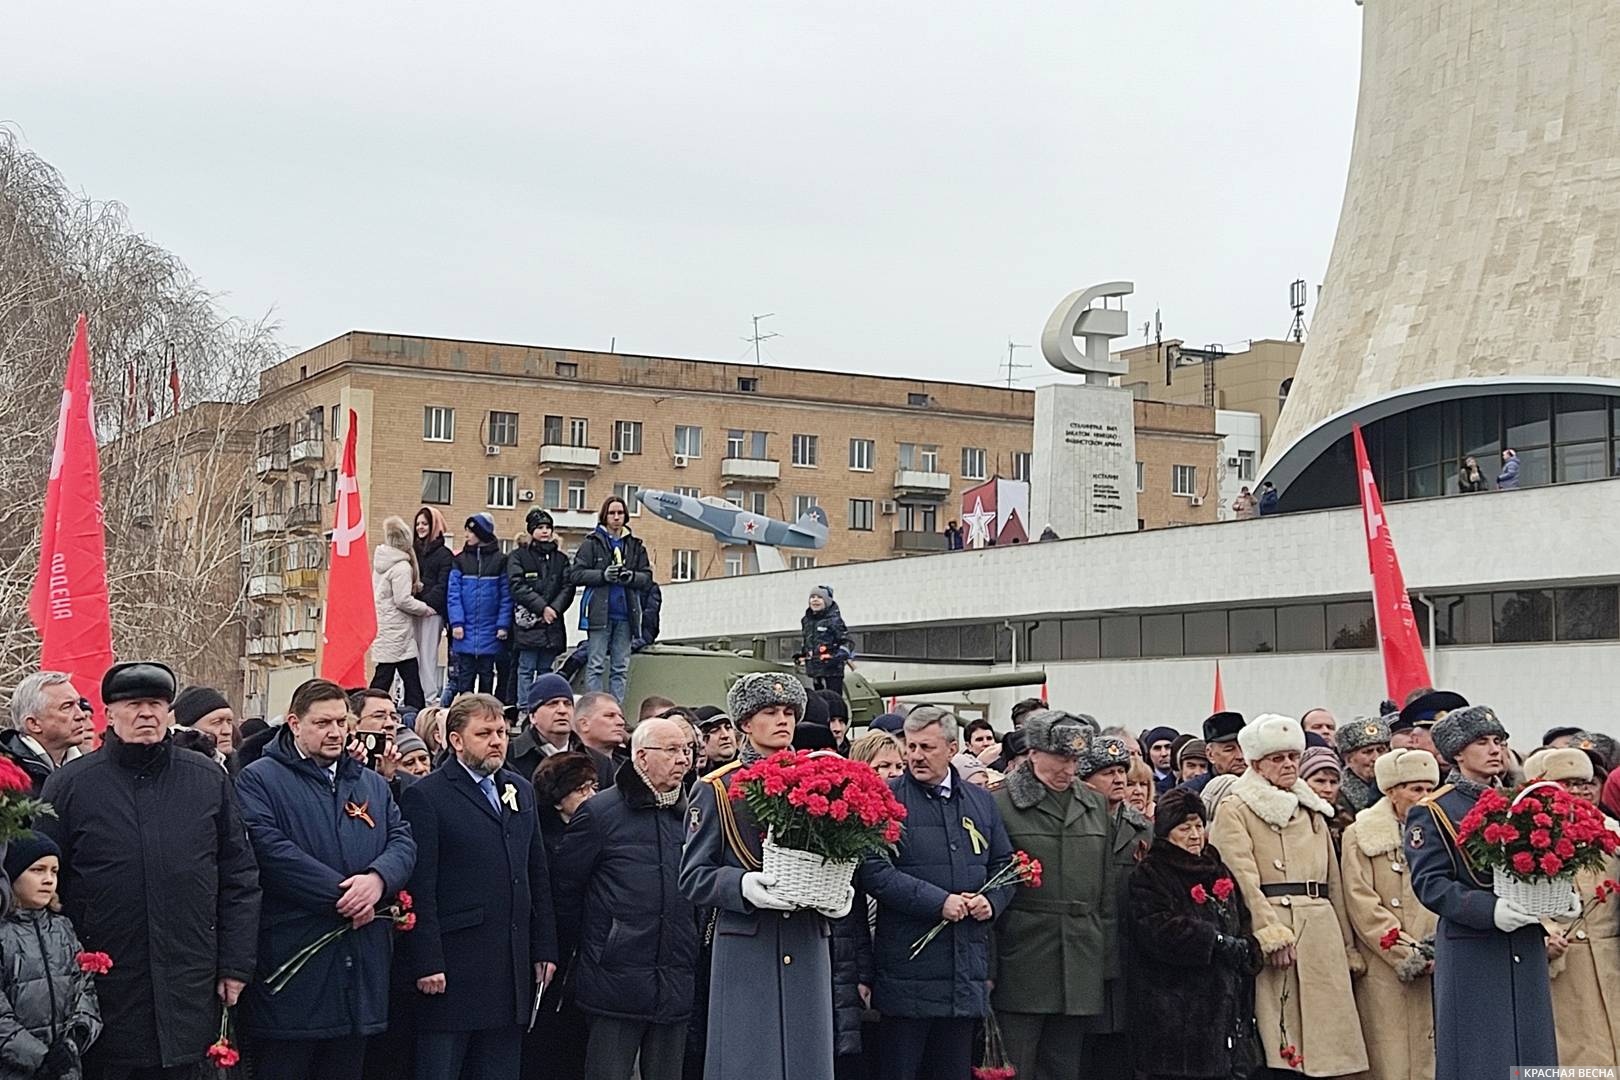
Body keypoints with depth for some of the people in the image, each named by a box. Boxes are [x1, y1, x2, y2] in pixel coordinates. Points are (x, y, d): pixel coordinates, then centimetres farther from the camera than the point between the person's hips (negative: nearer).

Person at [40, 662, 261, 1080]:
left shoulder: (209, 780, 6)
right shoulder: (69, 785, 1)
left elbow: (239, 878, 8)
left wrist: (235, 966, 3)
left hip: (189, 994, 2)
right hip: (104, 994, -1)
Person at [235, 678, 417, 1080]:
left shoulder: (373, 785, 18)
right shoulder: (260, 780, -2)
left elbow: (403, 841, 8)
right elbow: (271, 850, -15)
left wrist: (377, 879, -15)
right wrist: (342, 894, -16)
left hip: (361, 967, 6)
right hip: (292, 967, -6)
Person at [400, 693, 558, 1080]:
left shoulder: (521, 791, 15)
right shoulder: (425, 797, -7)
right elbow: (419, 888, -12)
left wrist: (545, 948, 12)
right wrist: (427, 964, -16)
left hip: (513, 970, 7)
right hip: (453, 969, -6)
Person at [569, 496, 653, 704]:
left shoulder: (635, 545, 12)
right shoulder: (592, 543, 2)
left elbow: (647, 578, 10)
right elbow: (575, 574, -4)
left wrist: (632, 577, -11)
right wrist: (603, 575, -16)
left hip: (625, 614, 4)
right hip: (599, 613, -4)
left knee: (621, 667, 5)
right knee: (596, 665, -4)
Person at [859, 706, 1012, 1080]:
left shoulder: (981, 802, 13)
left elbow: (1005, 864, 19)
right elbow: (873, 870, -14)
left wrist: (992, 900, -2)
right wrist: (938, 902, -18)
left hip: (966, 971, 5)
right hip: (908, 969, -5)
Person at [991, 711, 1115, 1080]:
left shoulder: (1096, 806, 14)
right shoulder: (1001, 805, -3)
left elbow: (1108, 887, 17)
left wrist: (1107, 958, 11)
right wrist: (986, 966, -7)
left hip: (1081, 963, 5)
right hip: (1022, 962, -5)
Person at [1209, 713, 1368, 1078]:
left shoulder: (1313, 811, 23)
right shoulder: (1234, 810, 2)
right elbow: (1243, 879, -9)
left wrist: (1349, 946, 18)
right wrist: (1272, 934, -19)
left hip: (1321, 931, 6)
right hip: (1267, 927, -6)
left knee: (1325, 1031, 1)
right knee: (1274, 1042, -8)